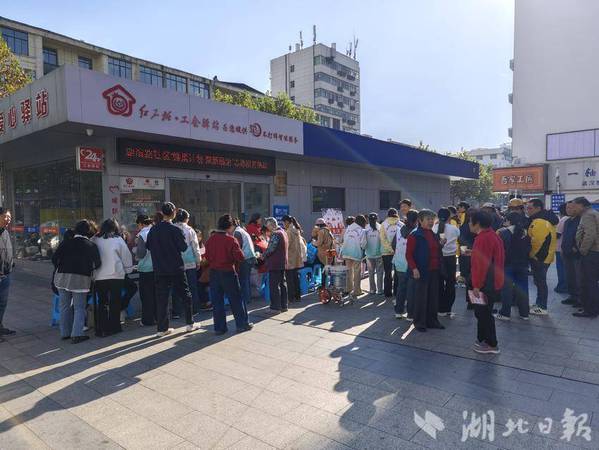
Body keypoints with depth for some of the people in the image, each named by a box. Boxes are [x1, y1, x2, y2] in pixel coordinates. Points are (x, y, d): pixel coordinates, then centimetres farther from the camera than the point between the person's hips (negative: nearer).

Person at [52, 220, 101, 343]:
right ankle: (76, 334, 0)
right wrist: (89, 269, 14)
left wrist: (60, 269, 14)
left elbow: (54, 258, 0)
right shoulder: (91, 246, -2)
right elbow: (97, 264, -5)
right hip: (81, 279, -3)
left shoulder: (66, 243, 4)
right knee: (79, 307, 5)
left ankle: (65, 332, 25)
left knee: (65, 306, 16)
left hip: (62, 277, 3)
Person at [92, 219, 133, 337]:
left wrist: (92, 272, 18)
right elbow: (126, 257, 2)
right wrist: (128, 269, 16)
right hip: (116, 275, -2)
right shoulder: (118, 240, -2)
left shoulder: (94, 240, 4)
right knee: (115, 302, 7)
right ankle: (114, 327, 11)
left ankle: (101, 329, 14)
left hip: (99, 277, 3)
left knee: (102, 302, 11)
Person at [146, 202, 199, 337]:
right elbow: (184, 247, -10)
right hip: (176, 269, -4)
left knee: (161, 298, 8)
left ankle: (161, 328, 11)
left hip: (160, 270, 4)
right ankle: (190, 323, 15)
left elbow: (148, 246, 8)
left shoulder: (153, 229, 0)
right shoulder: (175, 230, -14)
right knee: (185, 295, 10)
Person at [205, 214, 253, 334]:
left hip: (214, 272, 4)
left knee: (217, 301, 10)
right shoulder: (231, 240, -13)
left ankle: (219, 327, 13)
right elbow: (240, 257, -16)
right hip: (228, 272, -4)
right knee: (236, 299, 9)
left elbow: (207, 256, 6)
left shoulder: (210, 239, 1)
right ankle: (242, 324, 18)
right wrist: (232, 260, 3)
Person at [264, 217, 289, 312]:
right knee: (282, 283, 13)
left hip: (275, 263, -10)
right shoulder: (283, 232, 13)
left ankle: (276, 307, 1)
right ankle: (284, 305, 20)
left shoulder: (275, 234, -17)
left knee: (274, 285, -3)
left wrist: (264, 255, -3)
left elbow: (270, 249, -21)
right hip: (283, 262, 10)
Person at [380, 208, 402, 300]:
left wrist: (390, 249, -10)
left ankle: (388, 293, 12)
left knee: (388, 273, 7)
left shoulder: (383, 224, -2)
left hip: (386, 252, 1)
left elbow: (383, 239, -6)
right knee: (398, 272, 9)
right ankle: (396, 292, 15)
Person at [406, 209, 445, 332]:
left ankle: (432, 320, 25)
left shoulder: (433, 235, 13)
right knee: (421, 297, 1)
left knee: (434, 297, 12)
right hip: (421, 271, -7)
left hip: (434, 271, 7)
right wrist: (414, 268, -20)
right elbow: (409, 254, -13)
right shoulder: (414, 235, -10)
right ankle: (419, 322, 13)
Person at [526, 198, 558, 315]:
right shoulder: (544, 219, 14)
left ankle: (542, 308, 6)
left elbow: (537, 241, -25)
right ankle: (539, 304, 28)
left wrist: (531, 254, -13)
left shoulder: (540, 222, -20)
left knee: (540, 281, -2)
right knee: (539, 281, 17)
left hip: (539, 257, -10)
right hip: (543, 256, 10)